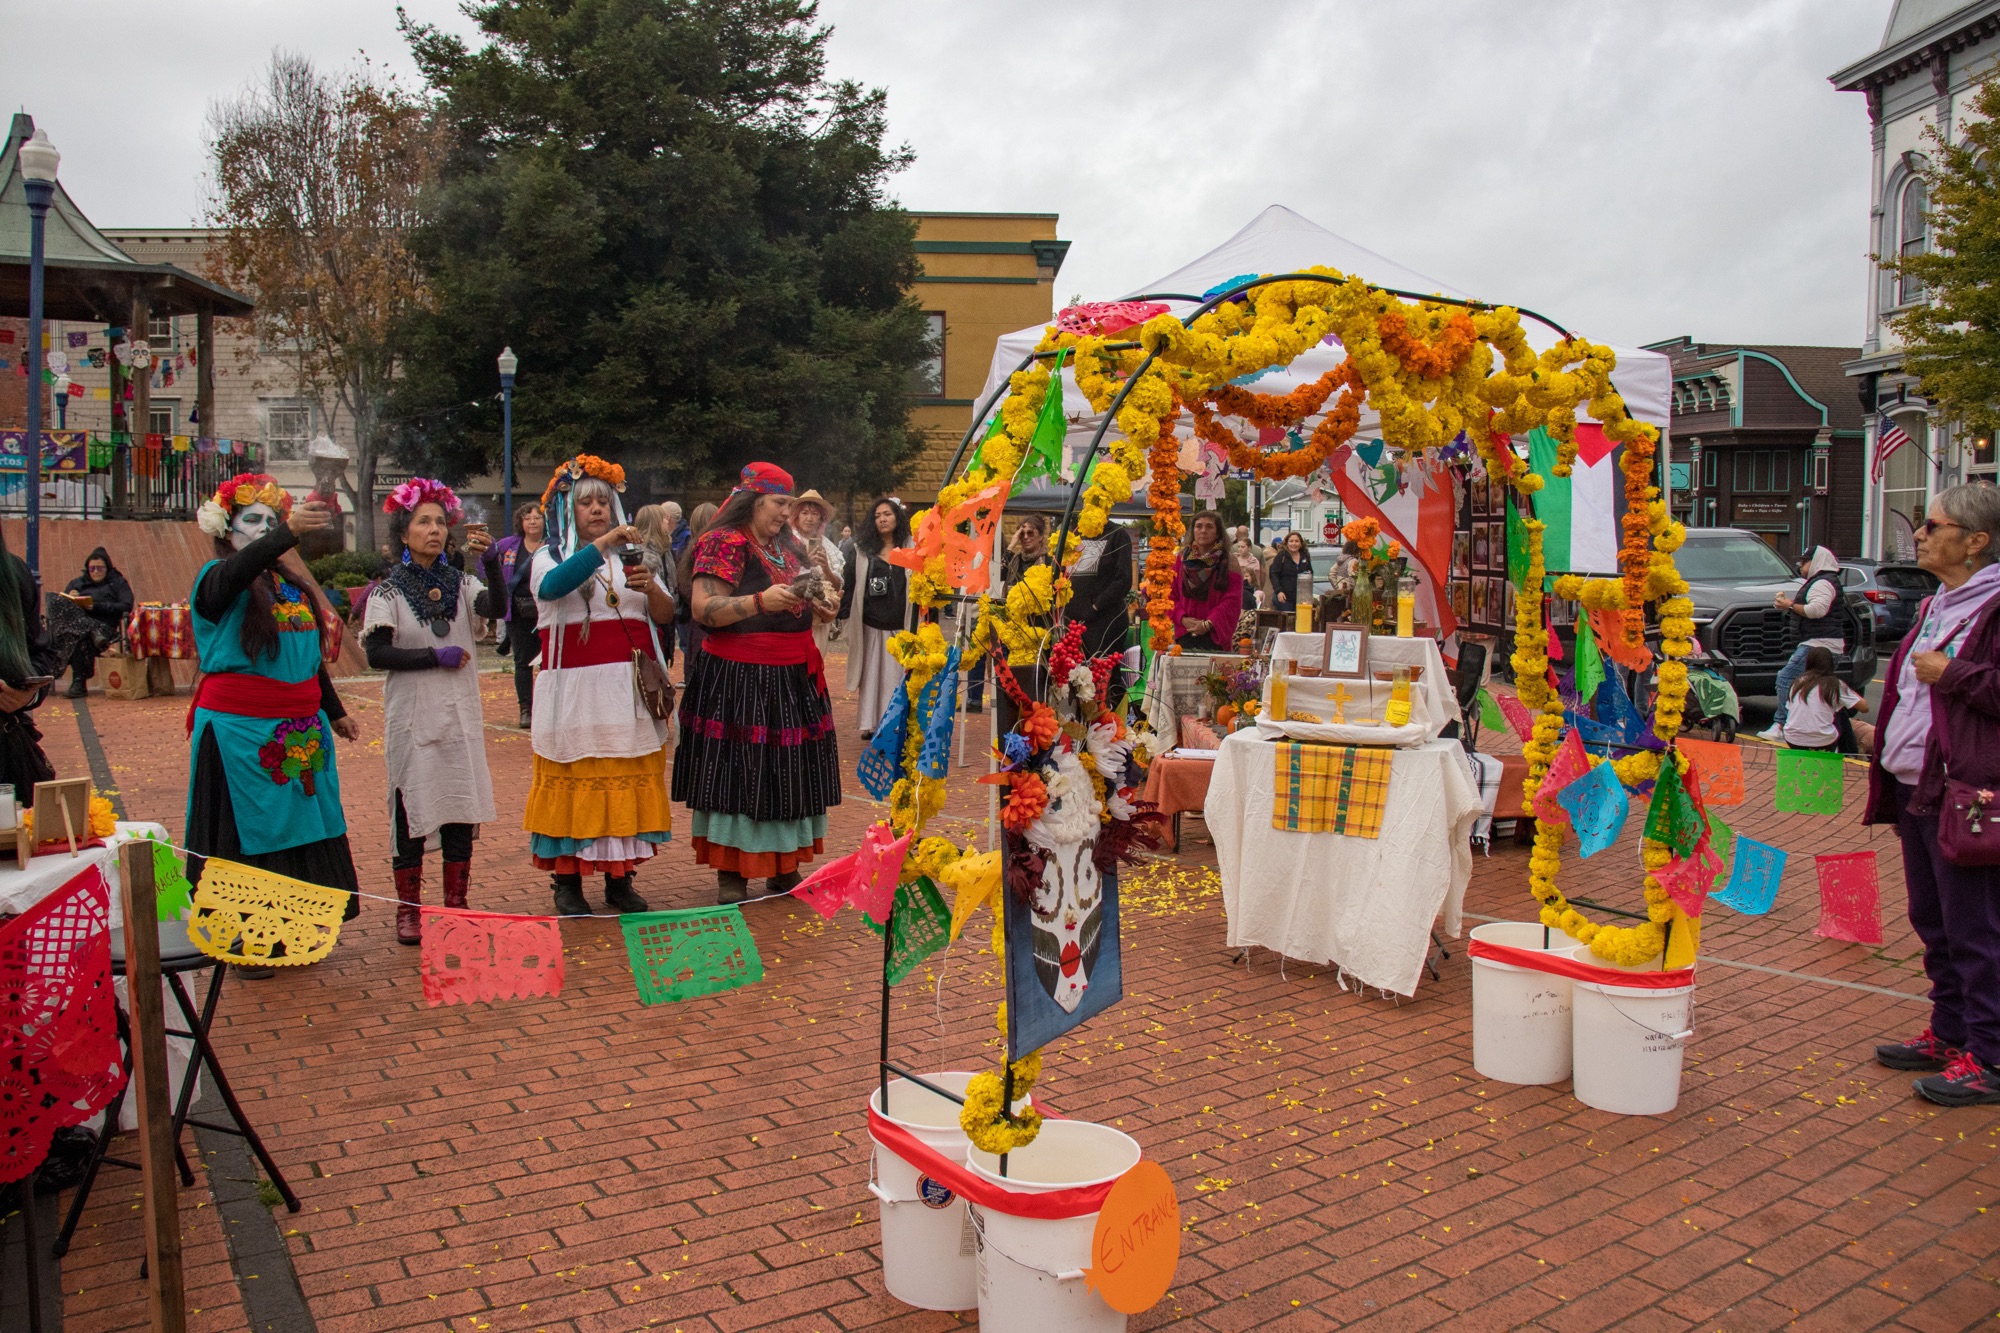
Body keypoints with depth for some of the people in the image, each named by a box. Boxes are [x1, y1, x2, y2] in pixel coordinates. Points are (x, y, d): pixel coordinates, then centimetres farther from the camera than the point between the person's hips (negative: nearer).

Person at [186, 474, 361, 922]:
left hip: (300, 730, 6)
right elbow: (238, 569, -30)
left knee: (302, 831, 7)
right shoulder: (217, 579, -3)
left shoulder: (292, 584, 16)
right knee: (249, 839, -4)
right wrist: (289, 533, -45)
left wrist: (335, 712, 28)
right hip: (241, 730, -6)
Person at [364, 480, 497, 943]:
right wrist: (434, 656, -13)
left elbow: (497, 606, -13)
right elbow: (376, 652, -9)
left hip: (460, 713, 3)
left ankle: (456, 904, 17)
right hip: (412, 716, -3)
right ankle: (408, 910, 11)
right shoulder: (389, 589, -1)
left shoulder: (460, 583, 7)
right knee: (412, 810, 1)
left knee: (461, 806, 6)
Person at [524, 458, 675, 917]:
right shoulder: (550, 556, 5)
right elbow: (551, 586, -20)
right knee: (575, 783, -4)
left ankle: (620, 878, 12)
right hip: (575, 692, -3)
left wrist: (651, 588, -14)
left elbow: (666, 616, 7)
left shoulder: (629, 555, 16)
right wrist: (602, 544, -28)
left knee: (630, 783, 3)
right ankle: (567, 880, 6)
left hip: (629, 692, 3)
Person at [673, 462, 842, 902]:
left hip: (793, 679, 7)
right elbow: (704, 608, -16)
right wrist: (761, 602, -26)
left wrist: (817, 607, 6)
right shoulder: (724, 544, -6)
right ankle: (731, 874, 5)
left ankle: (784, 867, 18)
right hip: (739, 678, -7)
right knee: (736, 771, -4)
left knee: (788, 773, 8)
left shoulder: (788, 547, 17)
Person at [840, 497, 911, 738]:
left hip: (900, 625, -1)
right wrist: (843, 616, -3)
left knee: (896, 675, 1)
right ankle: (870, 723, 10)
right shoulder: (861, 550, 7)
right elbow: (848, 585, 5)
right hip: (870, 624, 1)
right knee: (871, 673, 5)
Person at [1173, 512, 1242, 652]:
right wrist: (1183, 619, -9)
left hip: (1215, 636, -2)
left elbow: (1232, 601, -5)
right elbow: (1171, 596, 8)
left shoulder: (1227, 562, 3)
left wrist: (1208, 624, -14)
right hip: (1184, 635, 2)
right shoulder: (1181, 560, 11)